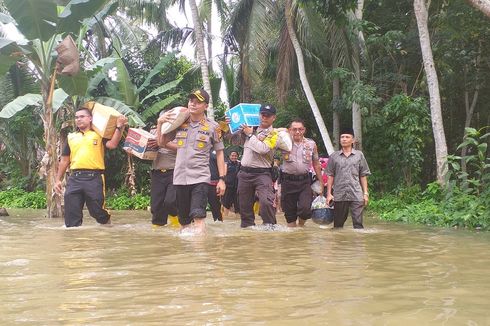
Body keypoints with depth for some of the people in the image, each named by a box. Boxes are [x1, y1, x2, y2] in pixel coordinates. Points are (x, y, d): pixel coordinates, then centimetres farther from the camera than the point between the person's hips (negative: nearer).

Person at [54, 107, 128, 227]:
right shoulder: (71, 137, 18)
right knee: (71, 214, 2)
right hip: (74, 178, 4)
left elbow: (112, 144, -11)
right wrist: (58, 179, 15)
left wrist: (119, 127, -15)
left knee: (97, 211, 2)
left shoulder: (98, 134, 8)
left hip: (94, 177, -4)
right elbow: (64, 160, 20)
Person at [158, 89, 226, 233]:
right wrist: (160, 122, 1)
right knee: (184, 221, 12)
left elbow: (219, 152, 5)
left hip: (200, 178, -4)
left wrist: (222, 179, 0)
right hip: (180, 177, 4)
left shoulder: (212, 127, 1)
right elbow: (161, 142, 15)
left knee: (198, 219, -18)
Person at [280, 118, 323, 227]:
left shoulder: (311, 144, 6)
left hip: (304, 181, 0)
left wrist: (321, 183, 13)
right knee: (289, 213, 6)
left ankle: (301, 224, 15)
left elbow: (316, 164, 12)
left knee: (305, 208, -15)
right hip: (288, 181, 0)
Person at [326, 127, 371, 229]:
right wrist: (329, 193, 2)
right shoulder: (334, 156, 8)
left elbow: (363, 176, 9)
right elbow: (330, 176, 8)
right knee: (338, 224, 9)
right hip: (339, 195, 1)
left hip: (356, 195, -1)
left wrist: (365, 193, 4)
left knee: (358, 223, -5)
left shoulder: (359, 155, 9)